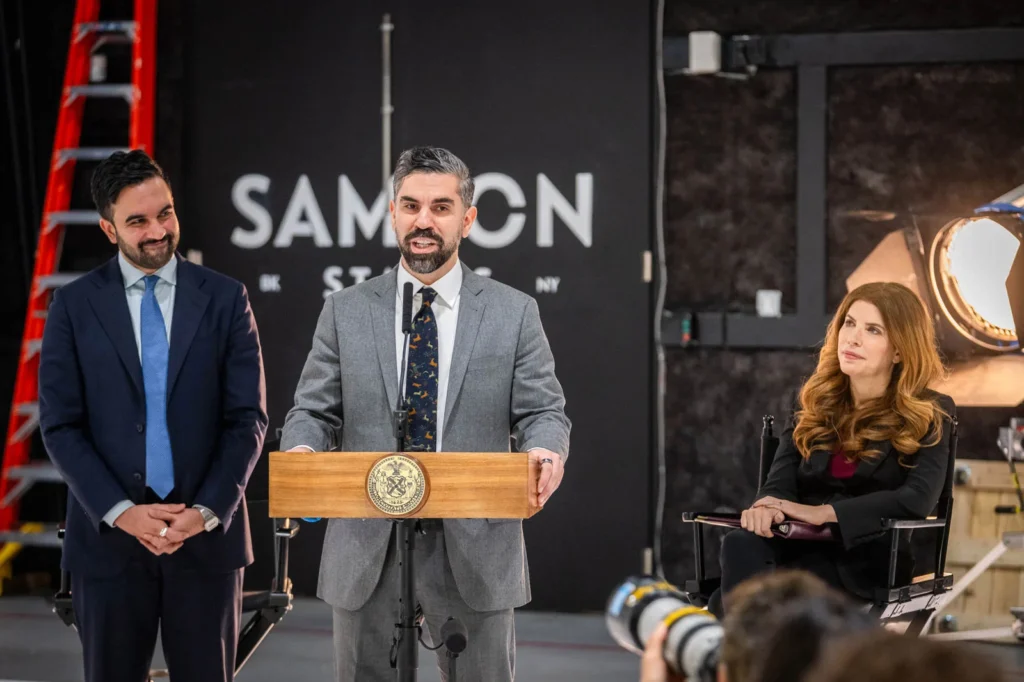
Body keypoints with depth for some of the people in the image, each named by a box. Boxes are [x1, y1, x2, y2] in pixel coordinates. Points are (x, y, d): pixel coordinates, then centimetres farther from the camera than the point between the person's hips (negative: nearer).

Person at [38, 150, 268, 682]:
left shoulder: (225, 299, 3)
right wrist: (121, 512, -11)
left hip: (207, 536, 0)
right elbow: (60, 426, -1)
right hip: (108, 538, 0)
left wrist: (207, 512, -10)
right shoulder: (74, 306, 2)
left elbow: (248, 419, 1)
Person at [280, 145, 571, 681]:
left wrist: (544, 453, -21)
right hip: (367, 550, 1)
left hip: (475, 551, -1)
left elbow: (543, 412, 2)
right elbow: (313, 411, 7)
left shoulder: (514, 313, 5)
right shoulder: (345, 311, 8)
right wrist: (301, 450, -16)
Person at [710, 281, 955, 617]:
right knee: (740, 544, -35)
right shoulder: (816, 404, 19)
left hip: (867, 561, -4)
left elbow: (919, 499, -12)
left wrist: (823, 513, -21)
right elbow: (781, 481, 6)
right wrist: (767, 506, -21)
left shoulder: (928, 416, 5)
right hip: (801, 547, 4)